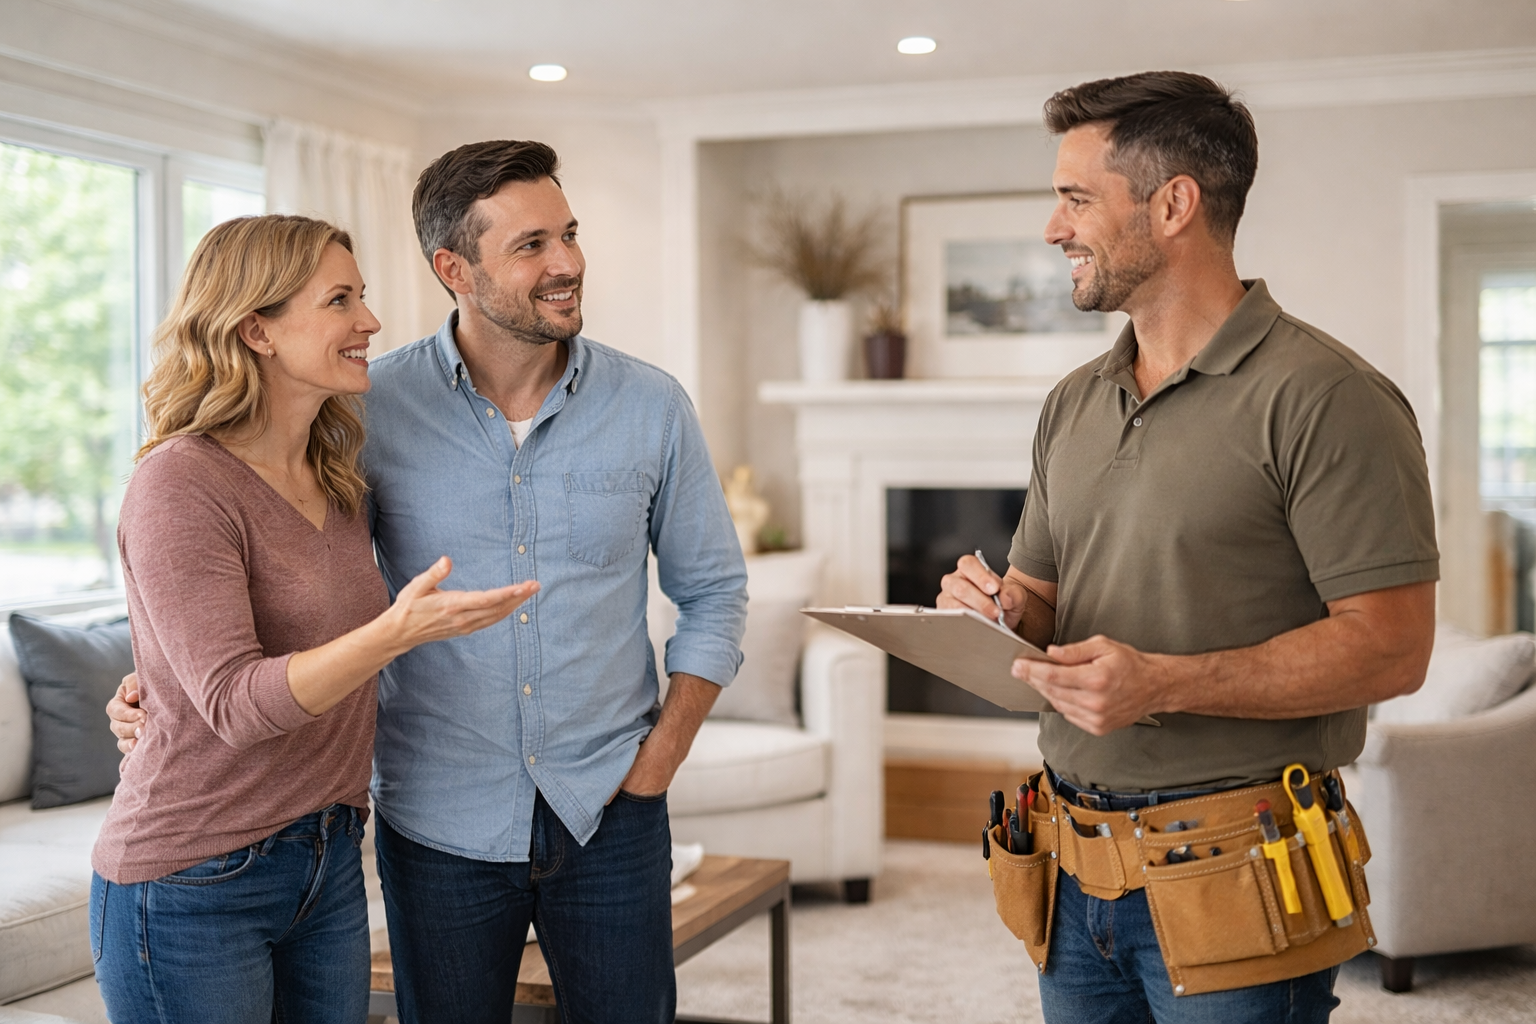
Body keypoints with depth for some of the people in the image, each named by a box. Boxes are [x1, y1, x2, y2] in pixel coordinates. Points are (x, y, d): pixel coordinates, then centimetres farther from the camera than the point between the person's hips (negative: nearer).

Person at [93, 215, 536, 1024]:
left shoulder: (337, 483, 6)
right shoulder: (180, 485, -17)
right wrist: (397, 630, -35)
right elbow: (234, 701, -24)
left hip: (330, 865, 7)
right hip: (192, 887, -7)